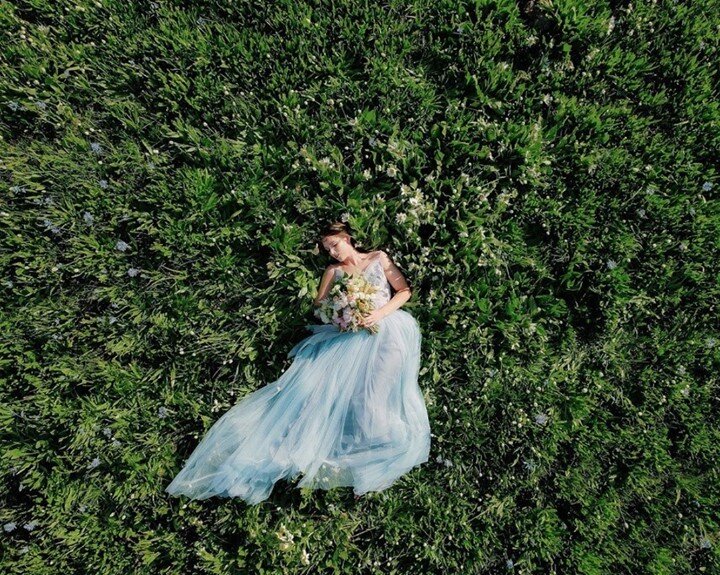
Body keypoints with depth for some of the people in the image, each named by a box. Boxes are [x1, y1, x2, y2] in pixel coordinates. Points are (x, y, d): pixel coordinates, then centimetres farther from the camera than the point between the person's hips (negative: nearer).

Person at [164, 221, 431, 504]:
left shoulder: (379, 258, 12)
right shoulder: (333, 271, 18)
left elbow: (405, 290, 7)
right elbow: (319, 305, 11)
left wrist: (380, 313, -9)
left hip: (387, 329, -2)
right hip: (352, 335, 2)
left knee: (372, 391, -21)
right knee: (315, 376, -17)